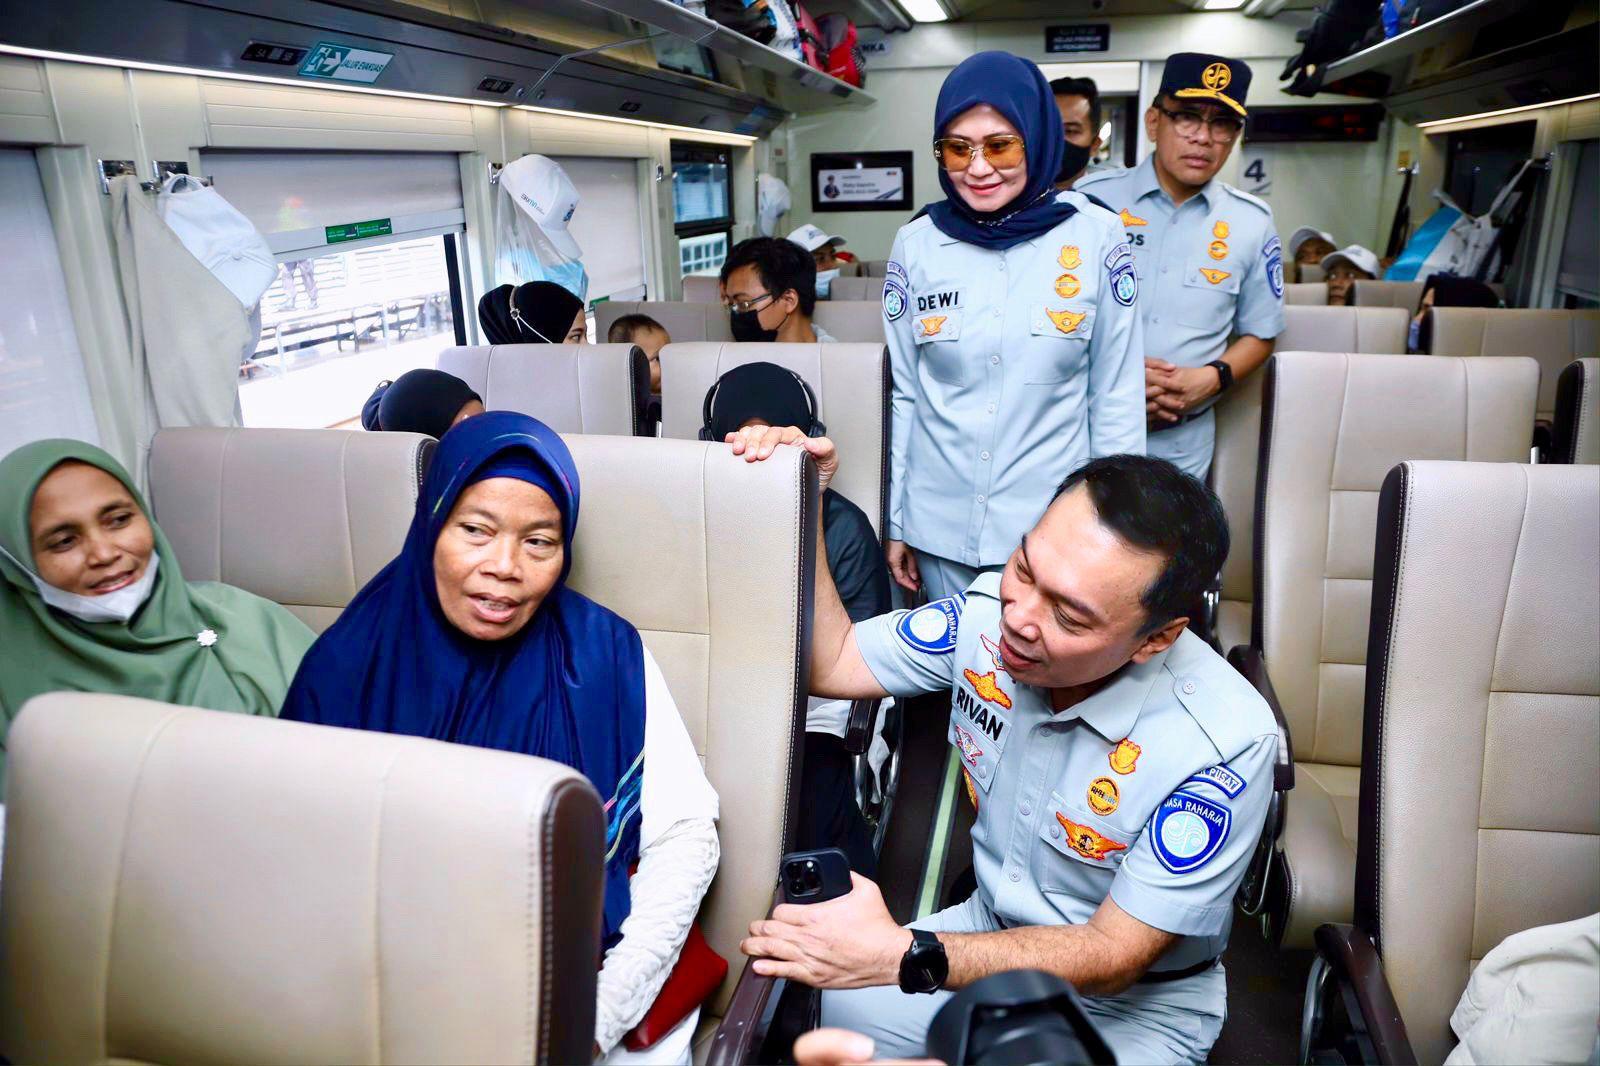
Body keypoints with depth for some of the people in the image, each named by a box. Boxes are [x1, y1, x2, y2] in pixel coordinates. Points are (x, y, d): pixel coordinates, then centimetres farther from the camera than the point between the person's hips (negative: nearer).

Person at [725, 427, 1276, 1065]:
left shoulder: (1225, 742, -29)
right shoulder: (990, 615, -17)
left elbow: (1112, 955, -23)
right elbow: (827, 663, -5)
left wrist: (903, 955, -36)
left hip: (1136, 1003, -2)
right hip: (993, 930, 3)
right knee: (835, 1009, -18)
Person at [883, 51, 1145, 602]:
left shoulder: (1096, 237, -6)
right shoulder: (915, 243, -1)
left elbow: (1117, 401, -3)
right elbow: (904, 396, 4)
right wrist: (896, 524, 6)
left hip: (1056, 528, -1)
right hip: (940, 531, 2)